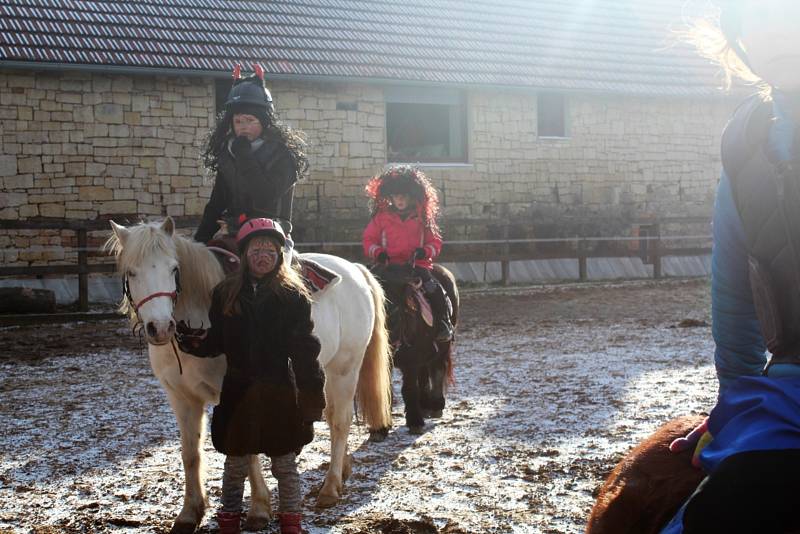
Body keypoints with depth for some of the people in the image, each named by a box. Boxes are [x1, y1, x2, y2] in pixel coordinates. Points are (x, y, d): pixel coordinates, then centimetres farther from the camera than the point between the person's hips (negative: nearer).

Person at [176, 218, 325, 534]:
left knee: (285, 463, 10)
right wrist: (193, 343, -15)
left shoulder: (293, 295, -5)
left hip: (280, 392, -2)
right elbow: (215, 342, 5)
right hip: (238, 391, 2)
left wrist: (313, 394, -11)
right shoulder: (226, 294, 2)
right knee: (235, 463, 13)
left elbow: (305, 349, -6)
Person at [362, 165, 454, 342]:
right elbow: (369, 240, 10)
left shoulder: (422, 218, 9)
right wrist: (378, 253, -10)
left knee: (435, 290, -23)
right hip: (389, 265, 0)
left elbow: (435, 242, 12)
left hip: (417, 264, 0)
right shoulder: (381, 217, 9)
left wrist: (424, 251, -10)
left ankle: (444, 326, -7)